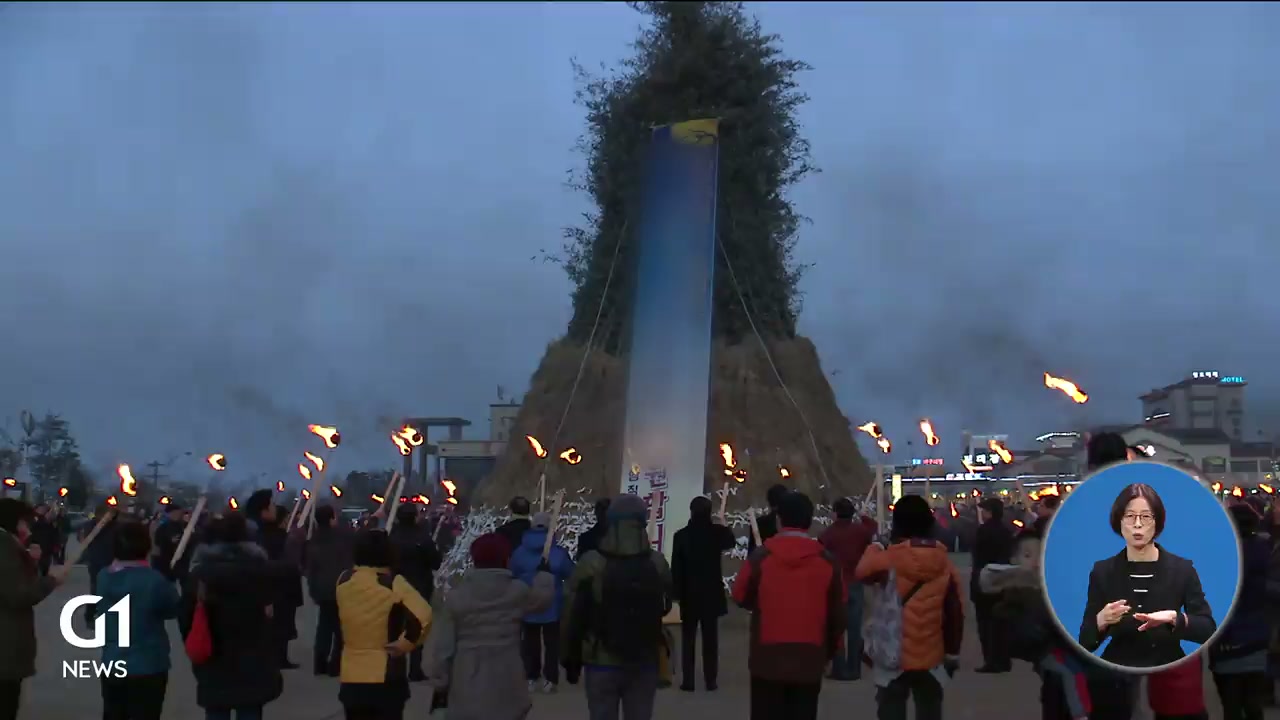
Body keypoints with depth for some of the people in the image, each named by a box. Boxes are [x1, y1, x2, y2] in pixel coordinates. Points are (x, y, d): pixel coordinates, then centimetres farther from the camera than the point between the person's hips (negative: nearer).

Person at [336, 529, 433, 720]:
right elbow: (423, 615, -26)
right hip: (387, 677, -4)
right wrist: (406, 643, -12)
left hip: (352, 677, 4)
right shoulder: (393, 584, -16)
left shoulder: (343, 580, -3)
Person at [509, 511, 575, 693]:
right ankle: (550, 680, 10)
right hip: (552, 607, -2)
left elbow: (511, 576, 6)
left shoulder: (519, 552, -7)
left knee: (530, 643, 14)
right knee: (551, 643, 10)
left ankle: (531, 678, 16)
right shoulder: (559, 553, -13)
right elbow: (570, 576, -1)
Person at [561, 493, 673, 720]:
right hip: (645, 662, 3)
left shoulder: (591, 563, -13)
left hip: (601, 663, -3)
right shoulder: (657, 563, -3)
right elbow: (665, 608, 10)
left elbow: (573, 616, -9)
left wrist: (570, 660, 1)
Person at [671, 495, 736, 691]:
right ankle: (710, 680, 7)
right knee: (710, 638, 7)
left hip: (689, 593, -1)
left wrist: (676, 593, -3)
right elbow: (731, 542, 19)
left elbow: (676, 567, -10)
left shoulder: (681, 535, -11)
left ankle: (688, 680, 2)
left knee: (688, 638, 6)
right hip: (712, 592, 1)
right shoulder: (717, 532, -5)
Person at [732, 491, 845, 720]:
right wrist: (828, 651, 18)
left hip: (767, 660, -1)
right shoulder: (828, 562, -2)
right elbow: (838, 614, 4)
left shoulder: (760, 558, -7)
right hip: (809, 661, 1)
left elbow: (741, 597, 7)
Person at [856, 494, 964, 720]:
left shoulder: (888, 559, -11)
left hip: (894, 656, -3)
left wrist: (874, 547, 25)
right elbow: (955, 612, 1)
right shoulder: (944, 562, -2)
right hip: (931, 658, 3)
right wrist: (952, 651, 10)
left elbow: (861, 572, 8)